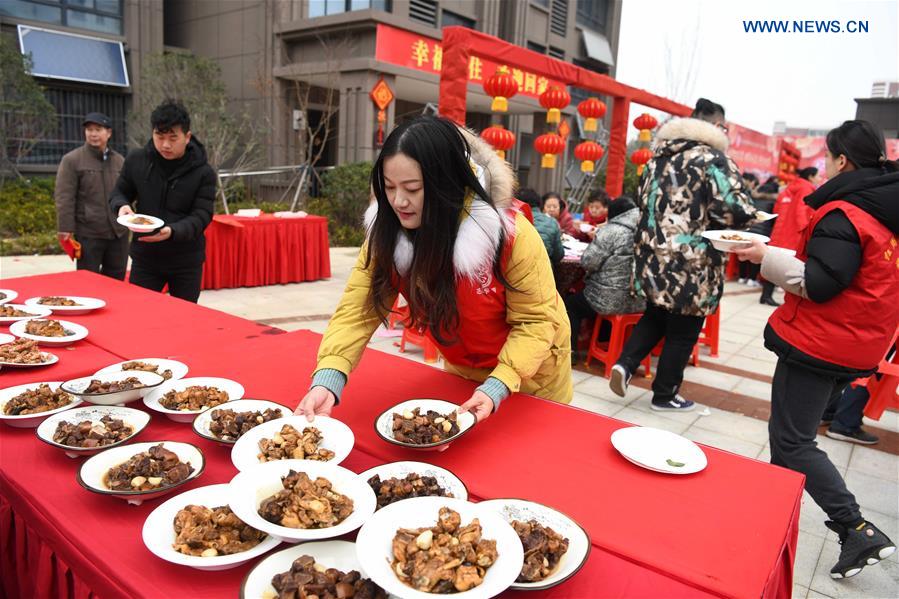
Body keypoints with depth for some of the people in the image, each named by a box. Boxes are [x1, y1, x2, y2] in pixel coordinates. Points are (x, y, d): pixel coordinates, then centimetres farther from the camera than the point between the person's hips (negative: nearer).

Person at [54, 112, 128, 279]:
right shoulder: (72, 160, -4)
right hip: (88, 233, -4)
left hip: (118, 233, 4)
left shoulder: (119, 160, 11)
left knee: (116, 280, 12)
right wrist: (66, 229, -13)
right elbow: (64, 198, -8)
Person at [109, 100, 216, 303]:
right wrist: (122, 205, -13)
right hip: (145, 256, 2)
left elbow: (201, 216, -15)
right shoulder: (136, 160, -2)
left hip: (186, 261, -2)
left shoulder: (203, 172, -11)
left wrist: (172, 231, -33)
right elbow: (119, 193, 12)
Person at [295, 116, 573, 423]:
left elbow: (536, 321, -26)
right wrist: (326, 380, -39)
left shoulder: (510, 234, -33)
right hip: (461, 371, 3)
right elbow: (359, 309, -24)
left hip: (530, 372, -3)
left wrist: (497, 387, -37)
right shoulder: (387, 234, -21)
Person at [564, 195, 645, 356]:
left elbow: (588, 262, -16)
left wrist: (594, 242, 3)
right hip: (639, 301, 7)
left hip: (612, 300, -7)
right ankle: (604, 342, 42)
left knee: (570, 303, 15)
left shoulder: (611, 231, -16)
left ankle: (570, 350, 15)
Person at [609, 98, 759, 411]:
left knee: (655, 317, 25)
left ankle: (625, 363, 8)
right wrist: (747, 217, 3)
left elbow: (645, 202, 20)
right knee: (683, 332, 9)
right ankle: (665, 395, 22)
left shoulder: (659, 157, 10)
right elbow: (739, 211, -19)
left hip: (653, 258, 6)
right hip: (691, 267, -6)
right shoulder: (714, 159, -12)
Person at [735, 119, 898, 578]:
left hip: (817, 346, -9)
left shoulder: (843, 213, -18)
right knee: (796, 432, 21)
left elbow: (818, 284, -23)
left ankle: (857, 530, 1)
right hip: (859, 347, 9)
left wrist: (767, 258, -14)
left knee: (791, 441, -1)